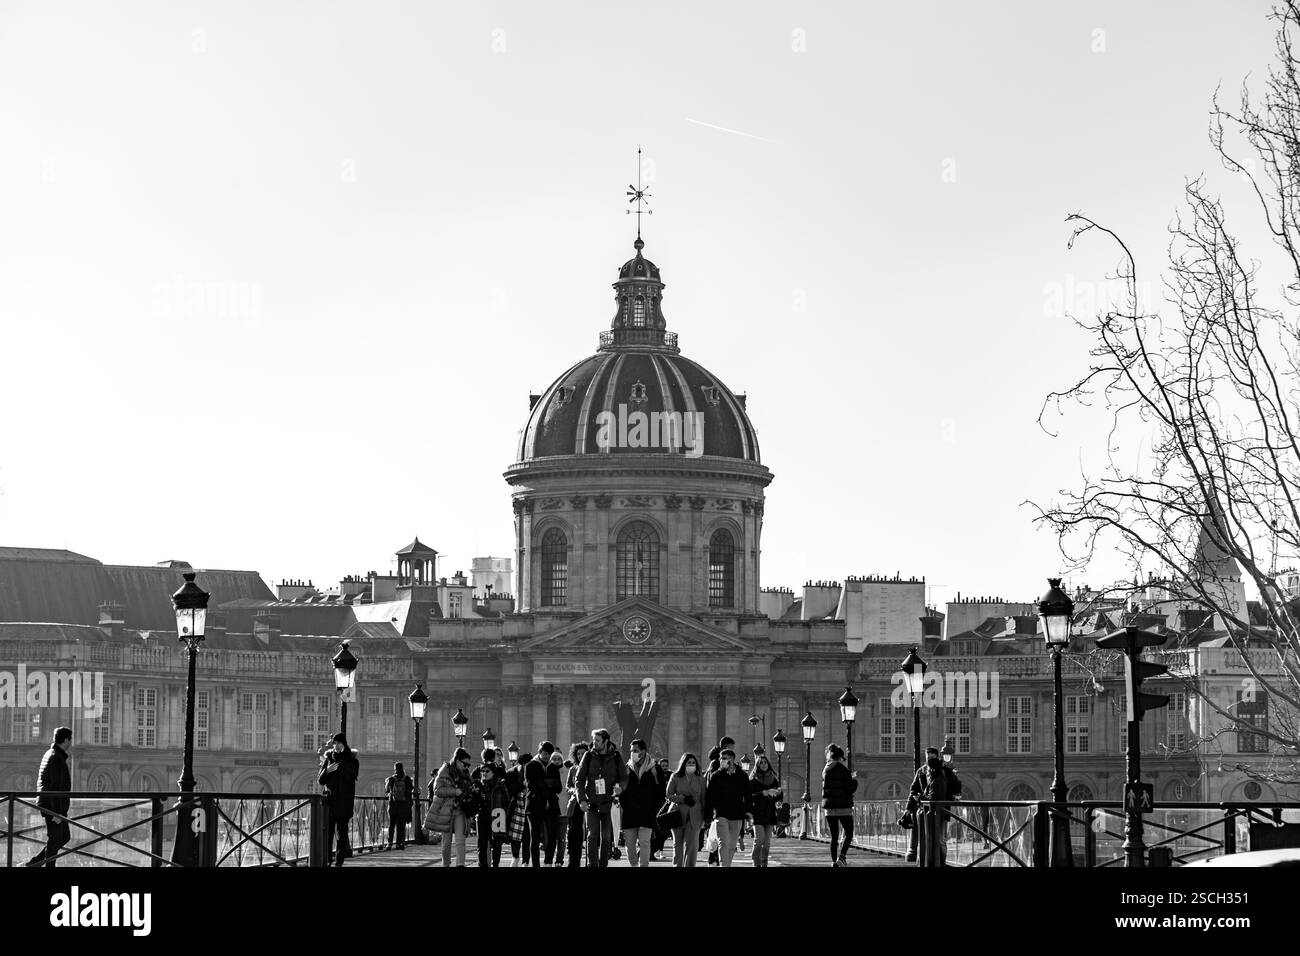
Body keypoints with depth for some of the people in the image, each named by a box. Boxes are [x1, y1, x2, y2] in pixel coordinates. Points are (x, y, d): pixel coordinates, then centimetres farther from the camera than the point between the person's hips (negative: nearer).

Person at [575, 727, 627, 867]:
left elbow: (624, 777, 8)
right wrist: (581, 800, -9)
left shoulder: (615, 757, 1)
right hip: (592, 803, -1)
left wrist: (620, 786, -16)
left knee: (607, 837, 3)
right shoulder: (589, 756, 0)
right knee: (592, 835, -8)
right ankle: (592, 864, -5)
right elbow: (579, 780, 2)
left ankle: (603, 864, 12)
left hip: (608, 803, 1)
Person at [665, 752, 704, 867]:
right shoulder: (675, 777, 5)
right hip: (678, 813, 0)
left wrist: (704, 818, 7)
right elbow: (668, 795, 2)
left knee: (691, 844, -10)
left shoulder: (700, 780, 9)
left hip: (694, 816, 0)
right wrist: (683, 799, -12)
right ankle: (677, 865, 19)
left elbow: (703, 799, 11)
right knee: (678, 843, 8)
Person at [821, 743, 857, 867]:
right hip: (844, 807, -5)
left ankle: (834, 861, 7)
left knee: (834, 836, 11)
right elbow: (850, 789, -13)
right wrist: (854, 779, 8)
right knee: (848, 834, 4)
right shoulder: (843, 769, -10)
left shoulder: (825, 770, 9)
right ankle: (841, 857, -16)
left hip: (829, 807, 5)